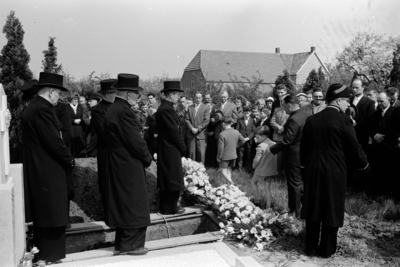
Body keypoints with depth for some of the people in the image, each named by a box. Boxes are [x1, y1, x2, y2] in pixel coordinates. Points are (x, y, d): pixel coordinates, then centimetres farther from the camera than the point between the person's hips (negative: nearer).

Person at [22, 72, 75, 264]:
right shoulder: (42, 110, -19)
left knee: (42, 214, 17)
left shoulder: (32, 108, 13)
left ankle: (41, 254, 29)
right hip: (48, 171, -10)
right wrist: (70, 161, -7)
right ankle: (48, 257, 9)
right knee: (52, 215, 0)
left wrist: (66, 159, 12)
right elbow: (54, 141, -21)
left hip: (37, 170, 10)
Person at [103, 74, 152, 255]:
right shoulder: (124, 111, -21)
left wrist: (144, 157, 12)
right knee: (134, 205, 1)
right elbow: (136, 141, -21)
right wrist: (147, 159, -4)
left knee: (123, 205, 17)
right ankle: (131, 245, 9)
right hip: (129, 166, -10)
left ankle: (122, 243, 27)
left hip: (117, 165, 10)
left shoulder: (112, 109, 11)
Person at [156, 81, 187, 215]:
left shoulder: (163, 108, 12)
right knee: (173, 179, 0)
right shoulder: (167, 109, -21)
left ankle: (166, 206, 28)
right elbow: (175, 132, -20)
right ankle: (171, 208, 11)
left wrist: (181, 147, 12)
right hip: (171, 151, -10)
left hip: (165, 150, 10)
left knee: (167, 179, 17)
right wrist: (183, 148, -9)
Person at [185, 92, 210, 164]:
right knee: (191, 153, 2)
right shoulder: (190, 107, 12)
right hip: (191, 134, 2)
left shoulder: (206, 108, 3)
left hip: (201, 134, -2)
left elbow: (206, 121, -5)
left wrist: (198, 129, -12)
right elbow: (187, 119, 7)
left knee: (201, 153, -5)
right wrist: (192, 128, -8)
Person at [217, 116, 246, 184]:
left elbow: (221, 148, -20)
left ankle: (232, 183, -11)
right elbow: (243, 141, 10)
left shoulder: (222, 134, -22)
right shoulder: (236, 132, -5)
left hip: (225, 156, -6)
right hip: (233, 155, 6)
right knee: (229, 170, 18)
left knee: (223, 171, 4)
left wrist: (218, 157, -7)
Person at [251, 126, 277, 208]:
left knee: (253, 182, 20)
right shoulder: (274, 144, 0)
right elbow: (275, 157, 6)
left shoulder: (261, 146, -19)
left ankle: (257, 201, 21)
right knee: (267, 187, 14)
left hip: (261, 170, -5)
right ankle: (268, 206, 13)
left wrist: (254, 166, 2)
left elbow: (257, 159, -17)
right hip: (272, 170, 5)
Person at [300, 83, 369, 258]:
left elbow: (303, 147, 7)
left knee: (313, 209, 13)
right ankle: (326, 249, 19)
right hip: (334, 172, -4)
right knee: (332, 210, 9)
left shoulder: (311, 119, 2)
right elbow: (354, 148, -8)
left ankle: (311, 247, 21)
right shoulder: (343, 120, -12)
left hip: (312, 171, 4)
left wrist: (305, 167, 18)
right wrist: (364, 165, 10)